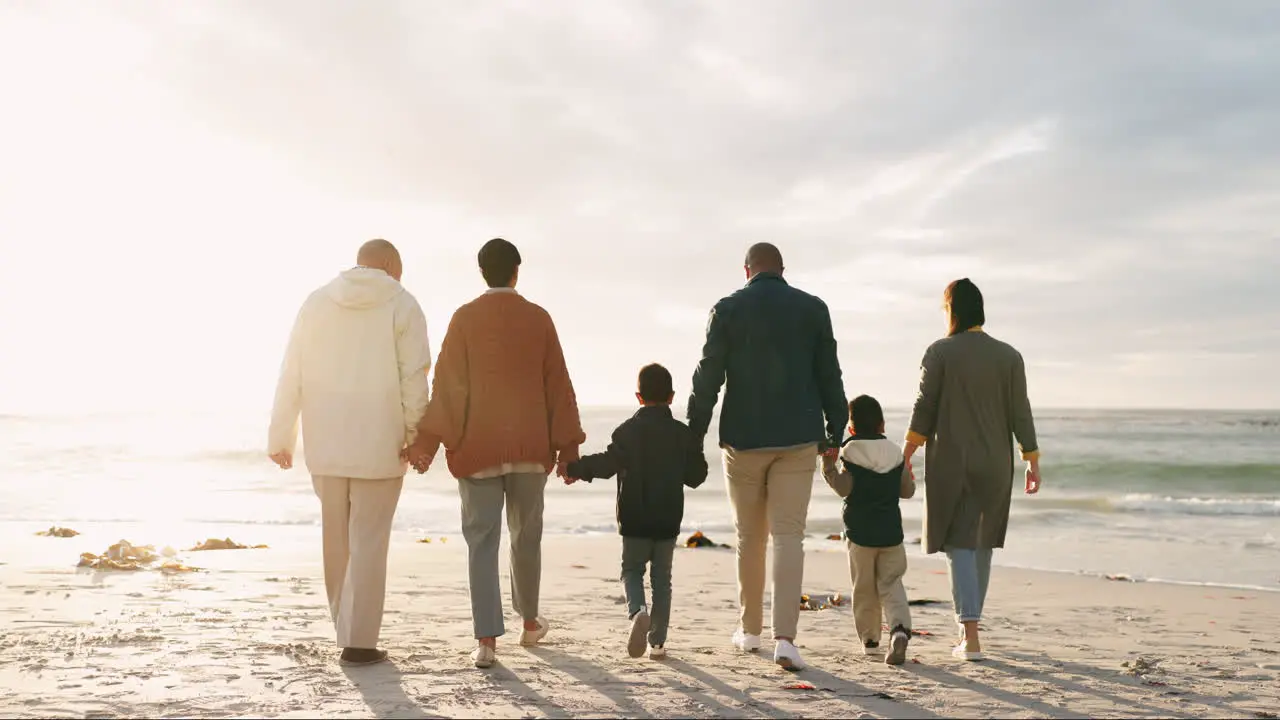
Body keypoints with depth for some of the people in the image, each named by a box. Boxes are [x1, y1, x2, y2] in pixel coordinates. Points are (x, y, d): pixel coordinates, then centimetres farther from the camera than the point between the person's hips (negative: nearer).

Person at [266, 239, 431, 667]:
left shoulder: (316, 303, 8)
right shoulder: (401, 305, -3)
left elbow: (291, 377, 7)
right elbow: (414, 378, -10)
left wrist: (281, 438, 12)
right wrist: (417, 436, 0)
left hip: (325, 444, 4)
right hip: (379, 444, -4)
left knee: (336, 540, 15)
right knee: (368, 541, 2)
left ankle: (348, 632, 23)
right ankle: (359, 642, 2)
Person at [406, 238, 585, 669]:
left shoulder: (465, 318, -1)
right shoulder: (538, 319, 2)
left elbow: (447, 383, -7)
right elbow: (558, 386, 4)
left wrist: (428, 441, -7)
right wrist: (567, 446, 9)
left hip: (478, 448, -1)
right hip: (531, 447, 1)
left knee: (482, 541, -1)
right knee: (526, 536, 16)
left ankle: (487, 639, -8)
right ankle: (529, 621, 31)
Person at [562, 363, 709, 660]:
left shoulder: (628, 431, -7)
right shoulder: (684, 434, 0)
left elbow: (608, 463, -18)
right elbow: (697, 475, 3)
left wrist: (575, 468, -7)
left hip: (634, 520, -2)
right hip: (668, 521, 2)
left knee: (632, 571, 12)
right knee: (661, 577, 12)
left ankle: (637, 612, -18)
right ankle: (657, 641, 12)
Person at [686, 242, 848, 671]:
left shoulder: (728, 309, 0)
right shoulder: (813, 309, 4)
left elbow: (708, 378, -2)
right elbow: (830, 377, 6)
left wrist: (694, 436, 3)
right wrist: (835, 434, 13)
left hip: (743, 438, 0)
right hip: (799, 439, 0)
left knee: (749, 536, 12)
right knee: (788, 535, -2)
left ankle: (750, 629, 25)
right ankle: (785, 637, -13)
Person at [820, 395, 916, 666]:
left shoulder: (850, 455, -7)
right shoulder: (896, 454, 5)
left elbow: (843, 488, -15)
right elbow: (908, 490, 9)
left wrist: (828, 467, -6)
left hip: (860, 533, -2)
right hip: (891, 531, 3)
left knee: (864, 588, 9)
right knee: (891, 584, 5)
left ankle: (869, 639, 16)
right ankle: (900, 628, -18)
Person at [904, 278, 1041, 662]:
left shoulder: (940, 352, -5)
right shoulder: (1009, 356, 2)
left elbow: (923, 409, -6)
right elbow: (1020, 413, 1)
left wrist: (906, 457, 1)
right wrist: (1032, 460, 7)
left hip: (950, 463, -3)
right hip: (994, 464, 3)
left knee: (958, 545, -1)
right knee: (981, 543, 17)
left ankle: (971, 637, -12)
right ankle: (969, 625, 27)